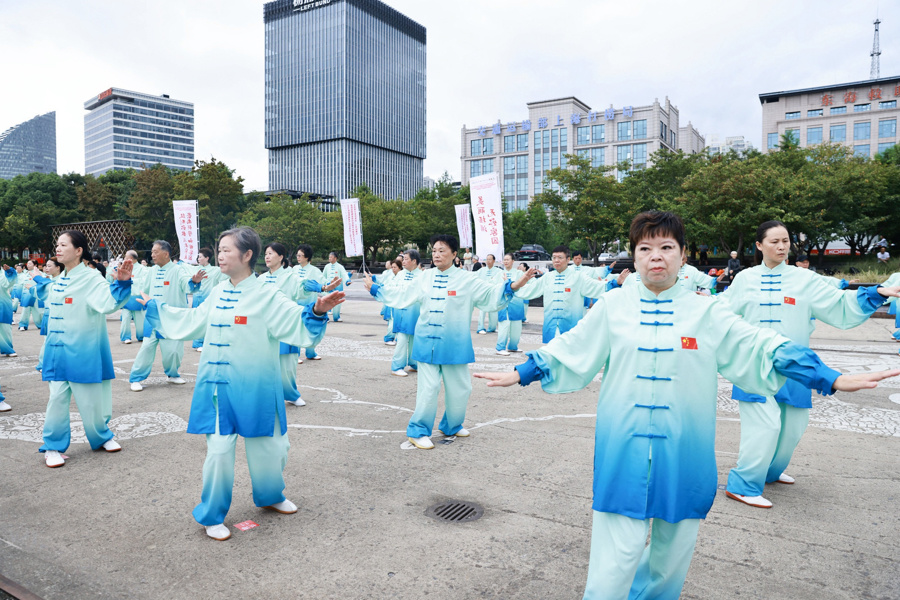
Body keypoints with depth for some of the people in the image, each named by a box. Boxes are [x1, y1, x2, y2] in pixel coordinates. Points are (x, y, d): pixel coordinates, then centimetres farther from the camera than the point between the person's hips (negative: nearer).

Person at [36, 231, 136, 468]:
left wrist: (122, 283, -44)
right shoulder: (59, 280, 9)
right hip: (58, 350, 6)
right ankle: (53, 446, 17)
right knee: (57, 397, 6)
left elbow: (108, 302, -31)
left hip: (83, 351, -5)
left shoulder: (91, 278, -13)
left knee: (91, 399, 6)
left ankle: (102, 436, 28)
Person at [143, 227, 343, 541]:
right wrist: (154, 307, 26)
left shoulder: (267, 295, -10)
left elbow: (297, 323, -18)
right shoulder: (217, 293, 6)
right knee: (219, 450, 0)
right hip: (218, 385, 3)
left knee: (267, 445, 11)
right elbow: (192, 321, 21)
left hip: (254, 387, -3)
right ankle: (212, 515, 21)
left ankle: (271, 496, 40)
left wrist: (317, 311, -37)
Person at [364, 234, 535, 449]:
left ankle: (452, 426, 34)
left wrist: (513, 286, -19)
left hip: (454, 345, 0)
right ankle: (418, 431, 13)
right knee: (428, 388, -1)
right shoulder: (424, 278, 5)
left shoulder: (466, 279, -2)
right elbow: (402, 294, 17)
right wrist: (374, 288, 22)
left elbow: (490, 293, -5)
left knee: (459, 388, 10)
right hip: (427, 343, 0)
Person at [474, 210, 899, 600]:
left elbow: (760, 349, 1)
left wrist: (834, 379, -5)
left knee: (673, 543, 15)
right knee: (618, 549, -3)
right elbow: (570, 351, 8)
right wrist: (520, 374, 5)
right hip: (624, 449, -1)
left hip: (684, 450, 2)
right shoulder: (612, 306, 2)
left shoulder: (706, 312, 3)